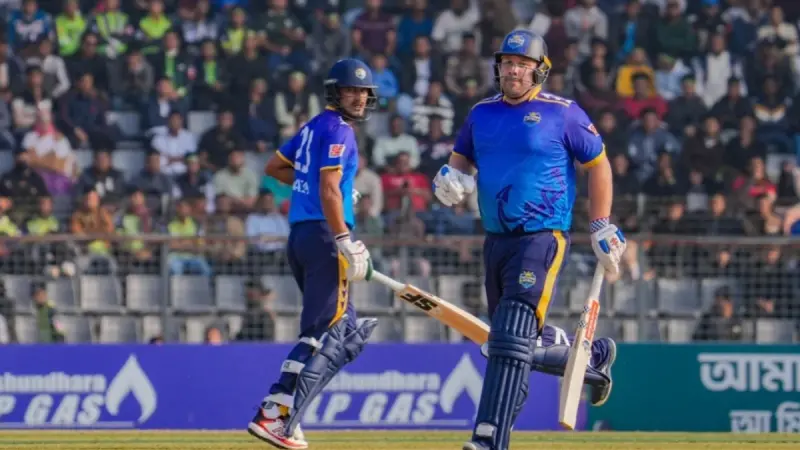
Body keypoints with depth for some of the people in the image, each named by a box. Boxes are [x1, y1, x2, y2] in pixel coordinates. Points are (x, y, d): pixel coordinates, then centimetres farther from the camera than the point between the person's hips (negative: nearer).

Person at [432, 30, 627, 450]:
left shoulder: (563, 113, -4)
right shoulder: (482, 113, 11)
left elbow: (598, 164, 2)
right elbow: (460, 159, 24)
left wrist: (601, 228, -1)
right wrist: (450, 179, -1)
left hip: (542, 237, -7)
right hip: (496, 239, 7)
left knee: (512, 340, -17)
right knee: (515, 347, 13)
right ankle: (591, 360, 39)